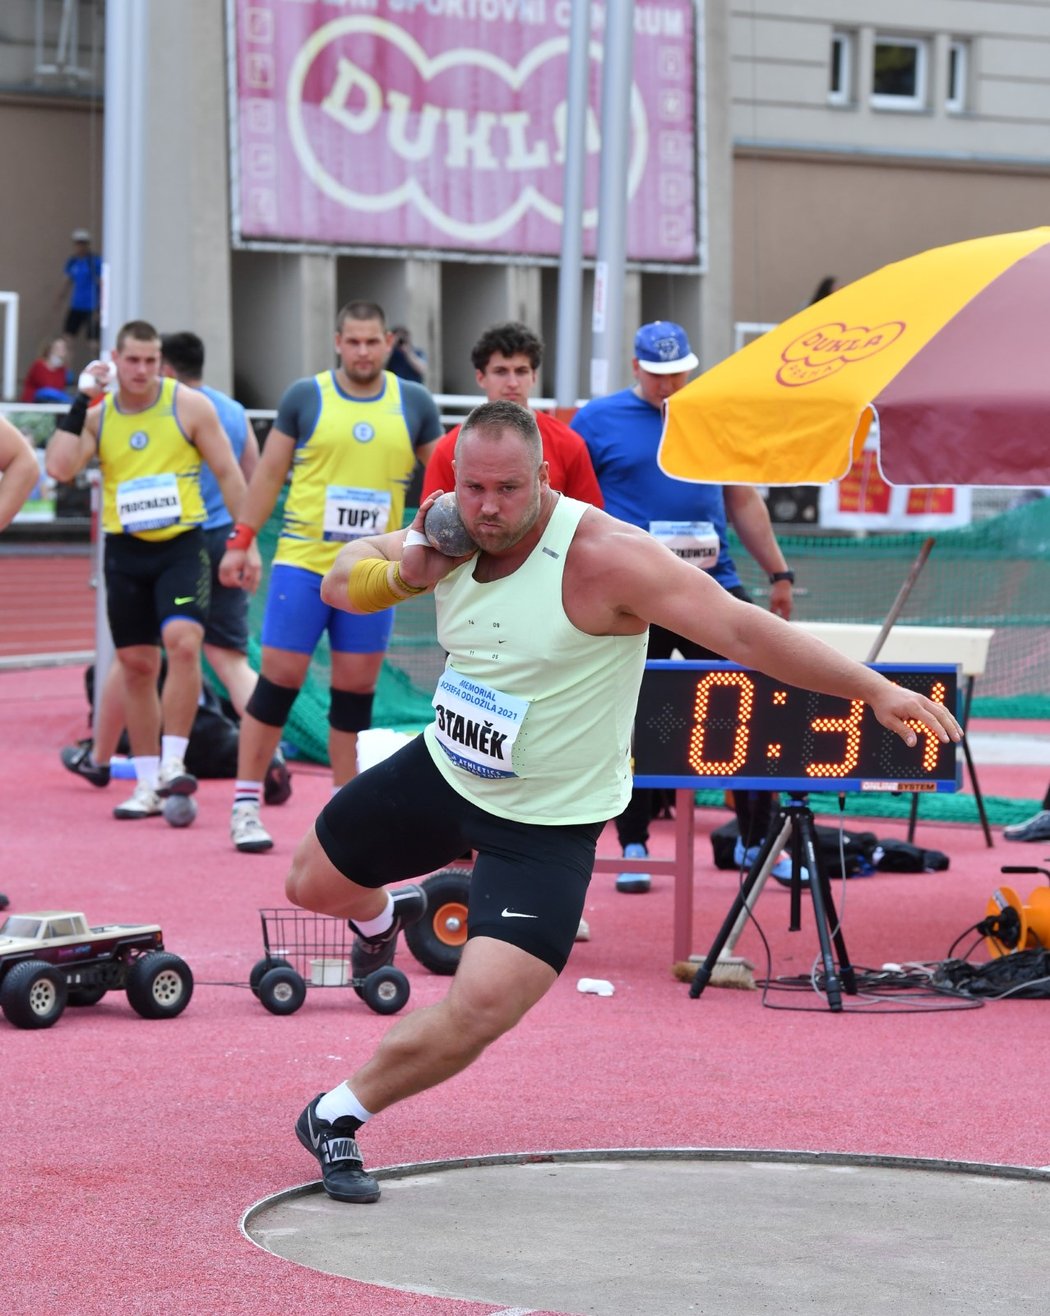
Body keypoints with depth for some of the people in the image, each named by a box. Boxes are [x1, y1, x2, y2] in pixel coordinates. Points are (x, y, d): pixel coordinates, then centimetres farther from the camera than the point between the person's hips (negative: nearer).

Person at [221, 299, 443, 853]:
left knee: (356, 689, 5)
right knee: (279, 679, -4)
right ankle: (245, 804, 3)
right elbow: (270, 471, 5)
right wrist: (240, 540, 1)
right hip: (302, 560, -2)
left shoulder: (413, 404, 5)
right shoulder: (305, 397, 0)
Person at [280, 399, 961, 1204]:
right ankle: (382, 919, 61)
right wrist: (403, 573, -18)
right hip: (441, 774, 6)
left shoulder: (604, 558, -29)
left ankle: (339, 1117, 0)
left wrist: (873, 690, -40)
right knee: (314, 885, 24)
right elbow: (341, 582, 6)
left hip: (546, 824, -6)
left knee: (482, 1008, -21)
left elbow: (741, 630, -33)